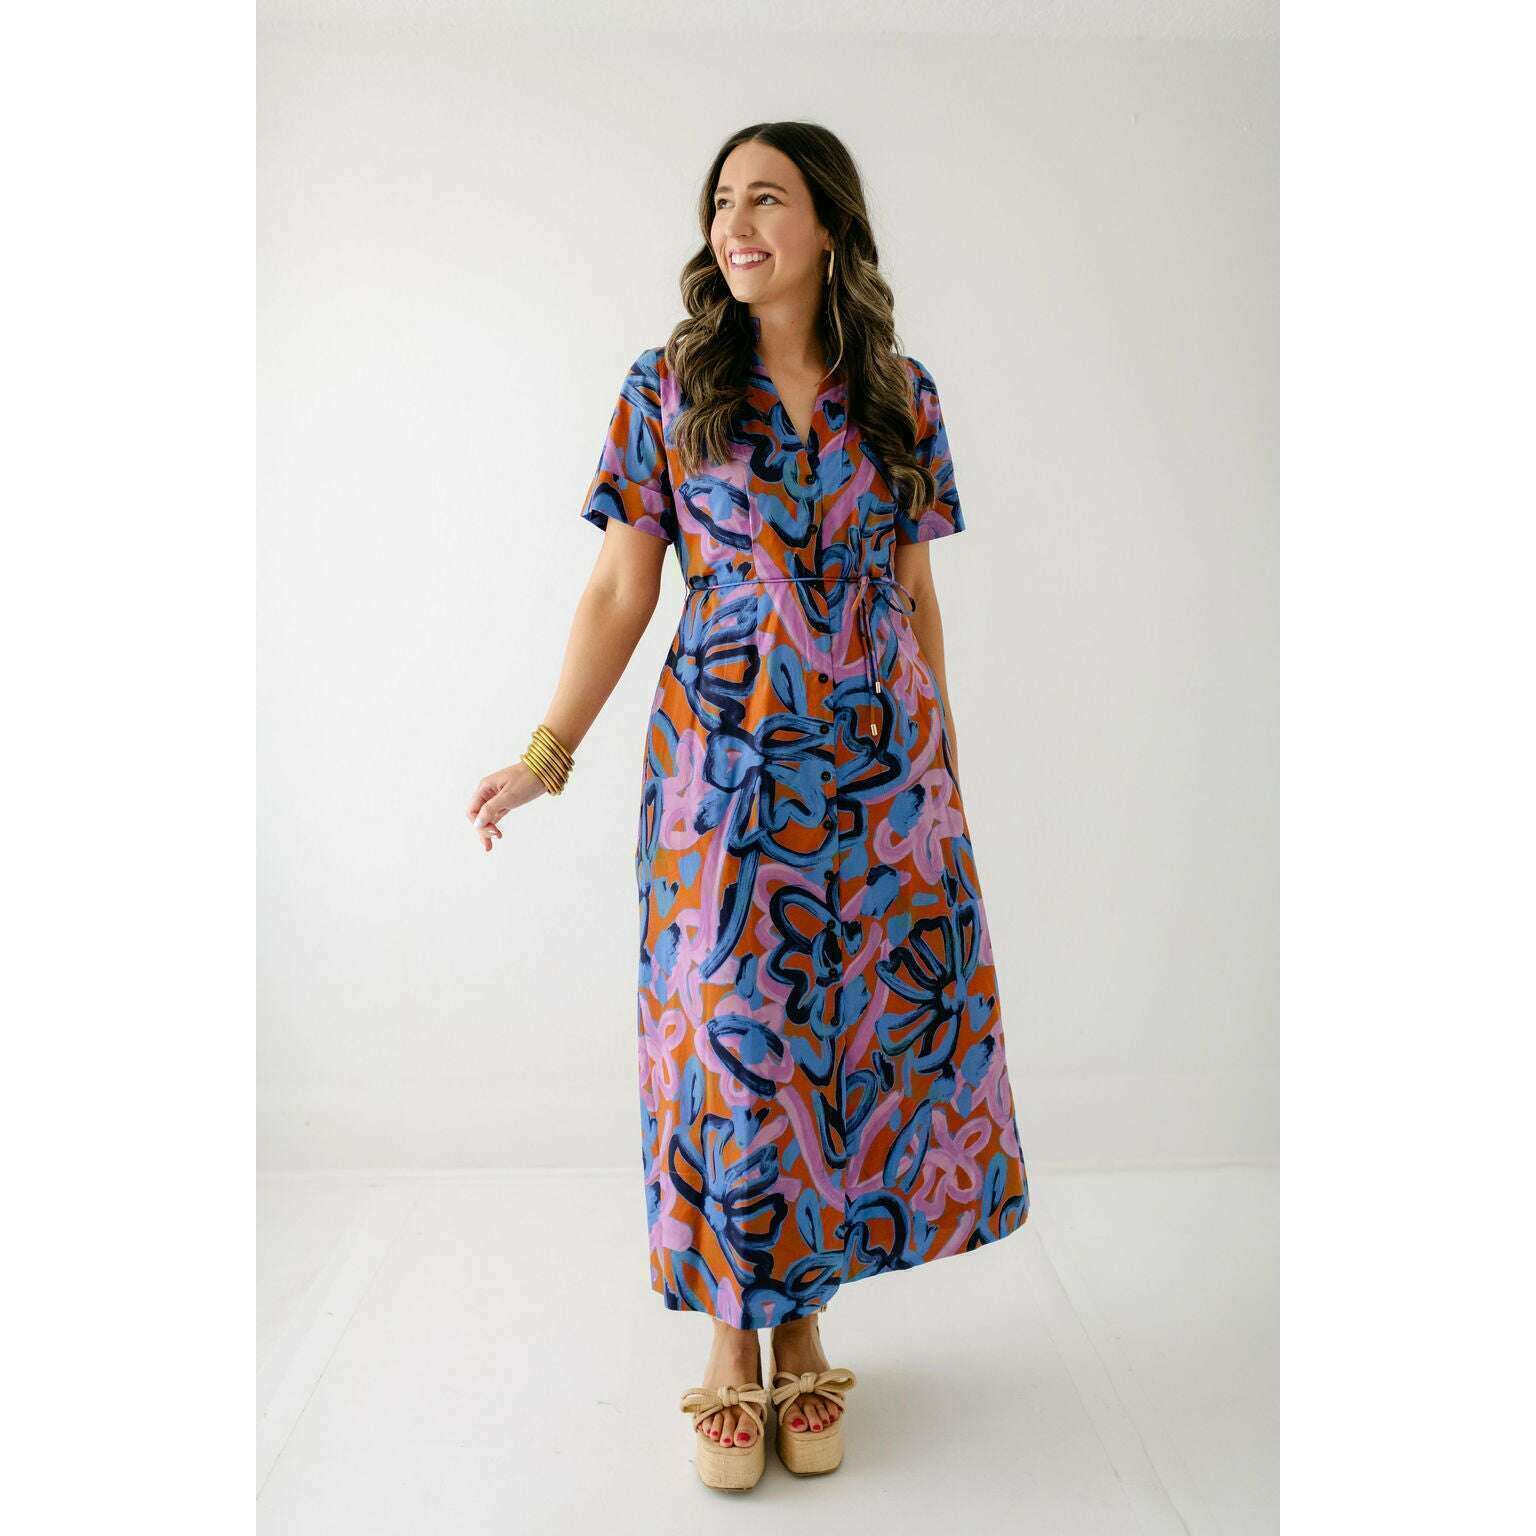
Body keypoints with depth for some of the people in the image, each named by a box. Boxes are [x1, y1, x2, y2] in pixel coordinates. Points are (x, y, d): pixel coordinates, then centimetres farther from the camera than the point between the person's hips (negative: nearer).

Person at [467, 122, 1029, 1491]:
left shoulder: (900, 397, 6)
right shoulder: (668, 388, 2)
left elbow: (917, 595, 10)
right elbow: (621, 591, 1)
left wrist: (945, 762, 10)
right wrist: (549, 752, -6)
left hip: (880, 766, 2)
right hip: (723, 771, -2)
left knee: (863, 1035, 5)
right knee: (729, 1045, 1)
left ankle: (803, 1324, 25)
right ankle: (732, 1339, 21)